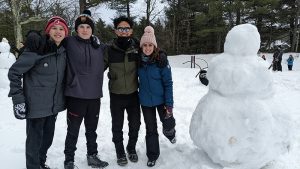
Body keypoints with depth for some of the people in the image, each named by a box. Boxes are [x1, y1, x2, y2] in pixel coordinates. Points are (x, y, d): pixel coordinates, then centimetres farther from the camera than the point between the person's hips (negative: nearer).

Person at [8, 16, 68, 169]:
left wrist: (62, 98, 17)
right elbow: (14, 72, -12)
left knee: (48, 138, 19)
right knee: (35, 140, 5)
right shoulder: (36, 49, -16)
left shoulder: (63, 51, 3)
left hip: (54, 105, 6)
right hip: (36, 105, -6)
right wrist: (17, 99, -16)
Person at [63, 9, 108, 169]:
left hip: (94, 95, 4)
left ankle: (92, 156, 36)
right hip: (75, 95, -4)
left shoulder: (99, 46, 7)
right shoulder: (69, 42, -6)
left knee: (92, 129, 18)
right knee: (73, 131, 7)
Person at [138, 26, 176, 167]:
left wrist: (169, 103, -15)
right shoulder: (138, 60, -6)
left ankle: (169, 133, 37)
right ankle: (152, 156, 29)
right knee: (150, 129, 10)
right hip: (145, 101, 2)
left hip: (161, 99, -2)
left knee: (168, 124, -2)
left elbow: (168, 83, -12)